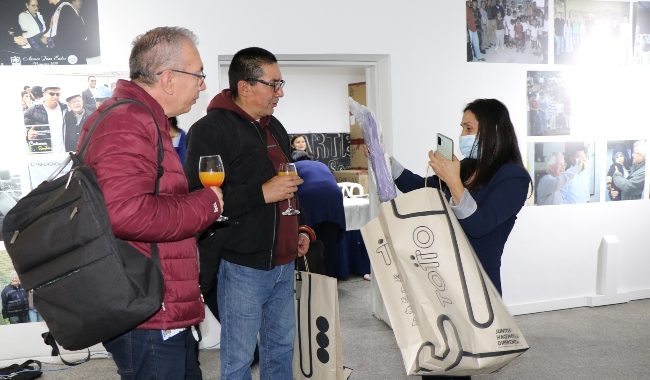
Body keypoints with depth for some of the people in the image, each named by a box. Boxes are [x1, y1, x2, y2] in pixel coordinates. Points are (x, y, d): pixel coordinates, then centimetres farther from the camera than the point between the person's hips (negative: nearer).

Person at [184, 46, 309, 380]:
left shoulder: (274, 127, 14)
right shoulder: (211, 130, -13)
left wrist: (299, 228, 19)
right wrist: (262, 193, -25)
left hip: (284, 262, 8)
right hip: (243, 266, -8)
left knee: (282, 346, 19)